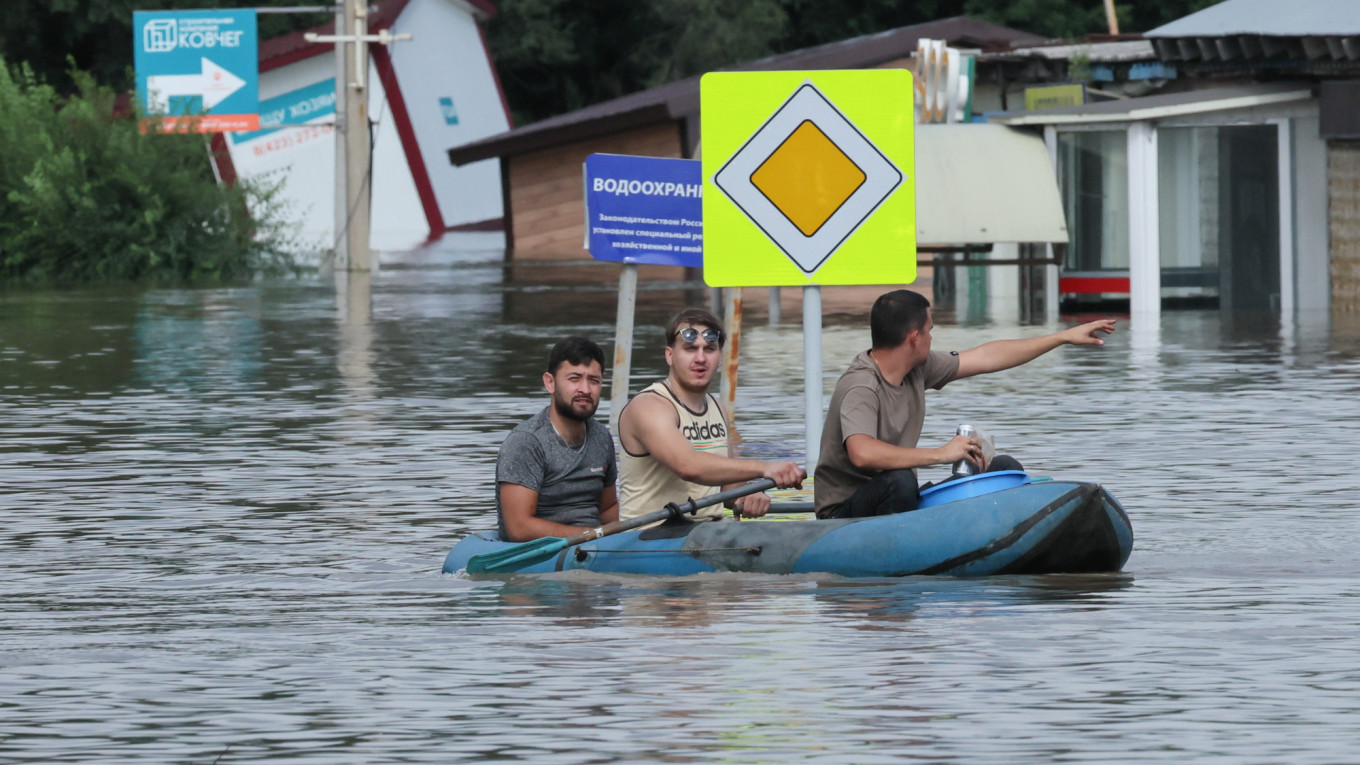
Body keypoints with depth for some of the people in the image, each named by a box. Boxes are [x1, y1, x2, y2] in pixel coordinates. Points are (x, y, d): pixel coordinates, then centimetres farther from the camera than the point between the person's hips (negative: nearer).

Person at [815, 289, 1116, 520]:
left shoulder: (918, 369, 4)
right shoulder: (860, 387, -24)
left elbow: (986, 358, 14)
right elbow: (862, 454, -42)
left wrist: (1065, 337, 17)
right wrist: (940, 454, -37)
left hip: (902, 505, 9)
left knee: (1005, 469, 5)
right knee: (899, 481, -41)